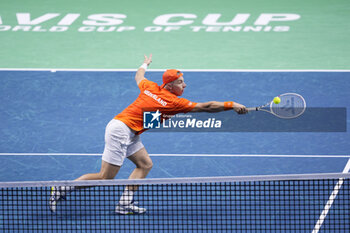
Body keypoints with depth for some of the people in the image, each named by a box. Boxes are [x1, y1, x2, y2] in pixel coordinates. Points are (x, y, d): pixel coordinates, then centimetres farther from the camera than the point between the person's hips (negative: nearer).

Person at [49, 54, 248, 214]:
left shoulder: (150, 87, 5)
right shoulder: (173, 102, -14)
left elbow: (139, 77, 29)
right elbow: (205, 107, -16)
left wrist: (145, 64, 49)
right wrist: (231, 105, -13)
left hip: (129, 135, 10)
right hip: (120, 130, -10)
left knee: (145, 164, 7)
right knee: (105, 178, -8)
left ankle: (125, 203, 1)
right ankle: (62, 189, -4)